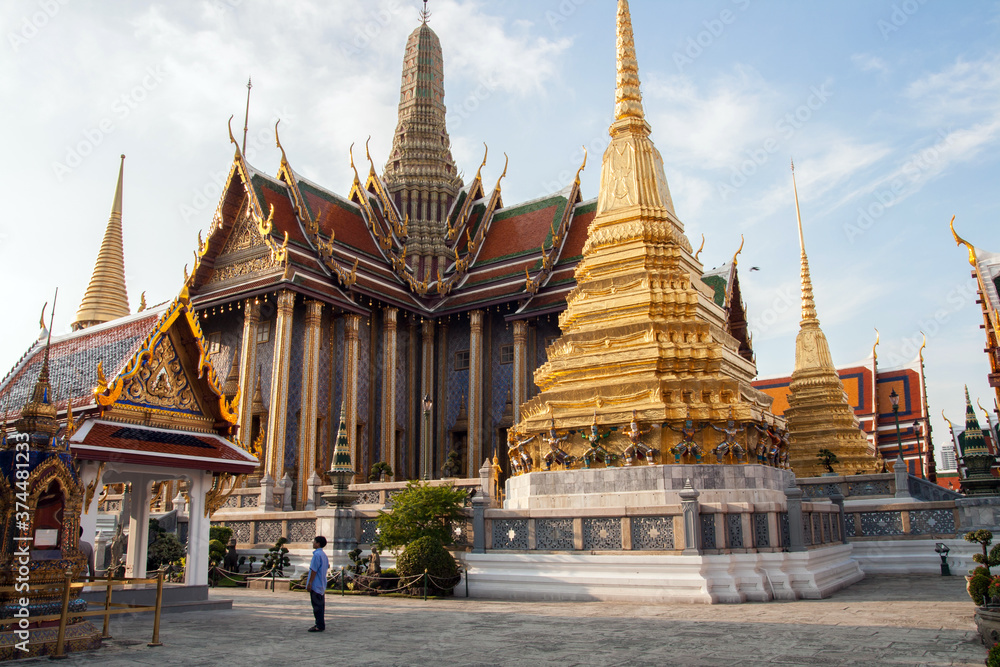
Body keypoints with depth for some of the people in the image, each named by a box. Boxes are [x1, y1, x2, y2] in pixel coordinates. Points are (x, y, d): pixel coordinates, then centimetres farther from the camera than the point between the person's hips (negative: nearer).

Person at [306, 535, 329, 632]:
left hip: (316, 585, -10)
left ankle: (320, 626, -2)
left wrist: (309, 583, -17)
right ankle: (320, 624, 21)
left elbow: (314, 570, -20)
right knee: (320, 605, 14)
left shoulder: (317, 554, -18)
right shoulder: (323, 554, 12)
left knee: (317, 606, -5)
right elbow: (327, 566, 20)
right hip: (322, 585, 10)